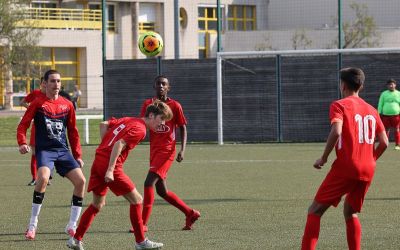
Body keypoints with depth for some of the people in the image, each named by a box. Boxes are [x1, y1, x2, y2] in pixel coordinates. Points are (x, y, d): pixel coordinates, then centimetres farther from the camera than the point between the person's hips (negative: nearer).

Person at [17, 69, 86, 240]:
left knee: (80, 180, -11)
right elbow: (23, 125, 0)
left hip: (63, 151, 4)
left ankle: (72, 226, 3)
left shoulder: (67, 105, 12)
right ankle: (32, 226, -20)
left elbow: (73, 132, 18)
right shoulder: (38, 104, 1)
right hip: (44, 150, -4)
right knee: (43, 177, -31)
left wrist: (77, 155, 15)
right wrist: (22, 143, -18)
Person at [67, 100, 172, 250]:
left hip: (98, 160, 9)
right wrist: (110, 170, -23)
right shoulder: (140, 129, -9)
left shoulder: (128, 120, 18)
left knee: (97, 204, 20)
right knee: (136, 199, 2)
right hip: (111, 165, -9)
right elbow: (119, 144, -20)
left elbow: (104, 125, 22)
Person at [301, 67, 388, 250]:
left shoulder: (339, 105, -3)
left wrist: (323, 158, -11)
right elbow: (384, 142, 10)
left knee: (315, 211, -1)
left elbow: (336, 132, -21)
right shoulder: (371, 110, 14)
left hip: (345, 168, -6)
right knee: (350, 213, 22)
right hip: (368, 171, 6)